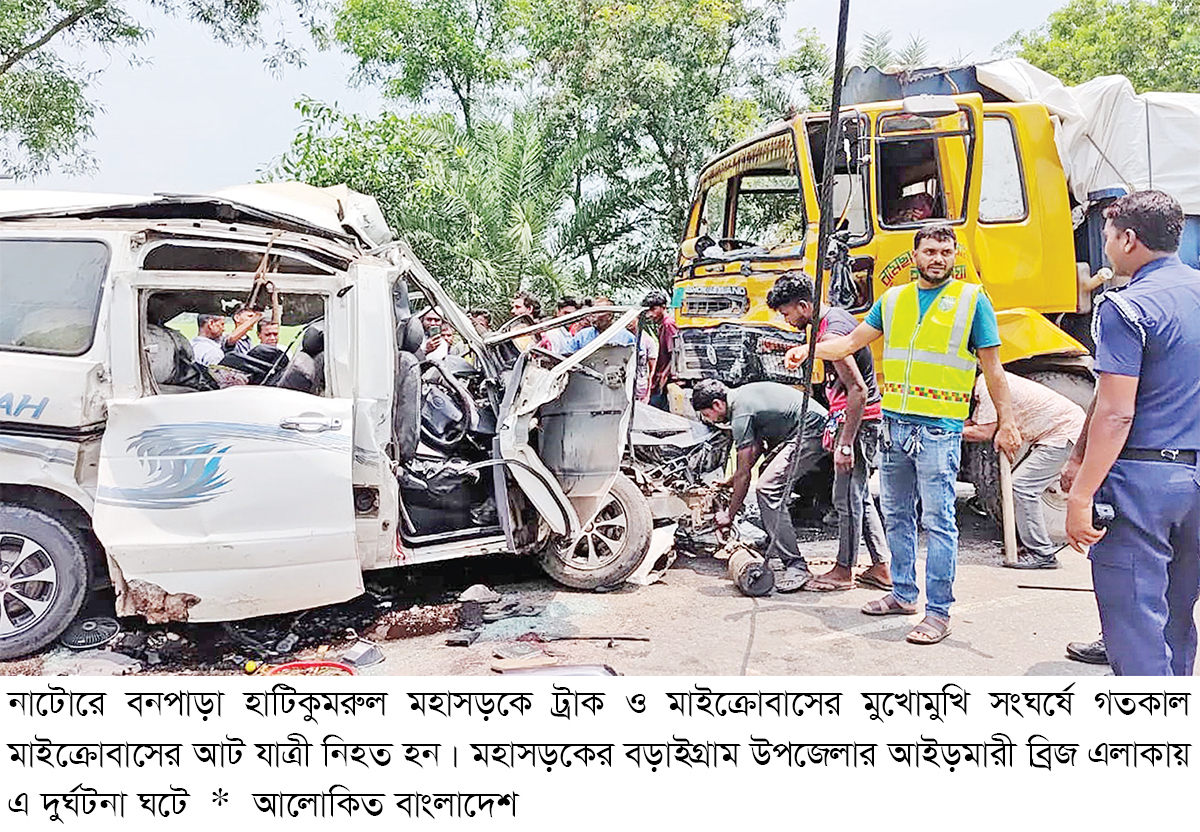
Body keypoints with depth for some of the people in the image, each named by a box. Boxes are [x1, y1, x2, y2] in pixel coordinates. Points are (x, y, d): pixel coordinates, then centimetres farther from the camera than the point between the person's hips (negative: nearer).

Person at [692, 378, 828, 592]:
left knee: (768, 488, -18)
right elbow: (758, 446, 24)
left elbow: (743, 474, -10)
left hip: (812, 432, -11)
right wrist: (729, 482, 28)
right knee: (770, 478, 22)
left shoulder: (741, 414, -15)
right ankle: (775, 547, 28)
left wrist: (729, 515, 0)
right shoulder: (741, 396, 14)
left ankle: (796, 566, -19)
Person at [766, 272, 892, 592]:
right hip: (863, 419, 11)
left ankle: (844, 570, 11)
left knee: (847, 498, -1)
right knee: (860, 496, 15)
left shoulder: (831, 335, -21)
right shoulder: (837, 314, 11)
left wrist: (845, 443, -24)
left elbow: (858, 391, -25)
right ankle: (881, 568, 21)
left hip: (857, 421, -11)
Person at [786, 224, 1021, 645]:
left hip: (939, 428, -5)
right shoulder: (893, 299, 14)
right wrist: (809, 349, -1)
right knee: (896, 515, 13)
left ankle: (938, 613, 4)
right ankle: (903, 593, 27)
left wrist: (1006, 423, -3)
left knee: (938, 521, -4)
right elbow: (851, 341, 15)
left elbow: (992, 367, 1)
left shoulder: (972, 299, 2)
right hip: (894, 422, 5)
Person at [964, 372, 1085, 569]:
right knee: (1020, 484, 12)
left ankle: (1042, 554, -7)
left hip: (1066, 431, -11)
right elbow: (975, 423, 12)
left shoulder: (987, 385, -20)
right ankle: (1042, 546, 20)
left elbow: (985, 432, -19)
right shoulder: (982, 388, 11)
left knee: (1022, 485, -13)